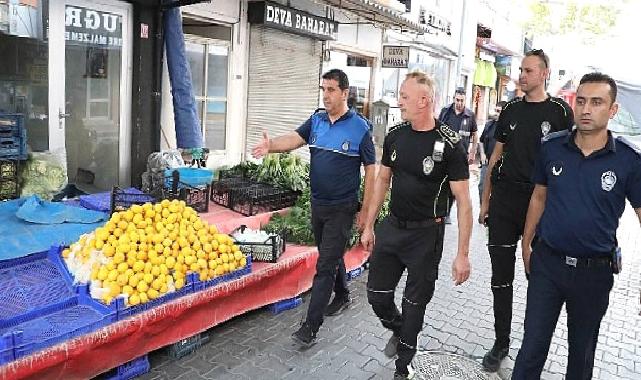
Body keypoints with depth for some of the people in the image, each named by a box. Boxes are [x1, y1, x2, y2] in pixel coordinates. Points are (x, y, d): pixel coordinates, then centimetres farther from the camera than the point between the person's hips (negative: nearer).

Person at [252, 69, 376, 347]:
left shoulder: (360, 127, -10)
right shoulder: (316, 121, 4)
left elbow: (370, 169, -8)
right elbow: (294, 139, -12)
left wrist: (365, 211, -9)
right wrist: (271, 145, -35)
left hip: (342, 208, -5)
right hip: (318, 204, 6)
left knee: (325, 266, -4)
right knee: (332, 256, 21)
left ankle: (310, 327, 3)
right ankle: (342, 296, 45)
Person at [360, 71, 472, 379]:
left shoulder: (449, 145, -15)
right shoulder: (395, 136, 1)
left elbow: (463, 201, -13)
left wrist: (462, 254, -15)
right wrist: (368, 226, 12)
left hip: (425, 234, -4)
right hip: (391, 227, 5)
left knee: (414, 305, 9)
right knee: (377, 295, 12)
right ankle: (397, 330, 44)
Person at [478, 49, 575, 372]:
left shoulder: (560, 112, -1)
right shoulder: (510, 110, 9)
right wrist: (485, 201, 9)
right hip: (503, 201, 3)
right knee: (501, 278, 6)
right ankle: (501, 343, 21)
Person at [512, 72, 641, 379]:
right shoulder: (552, 147, -4)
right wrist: (526, 243, 10)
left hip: (595, 271, -1)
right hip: (547, 262, 1)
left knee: (582, 349, 20)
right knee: (532, 345, 7)